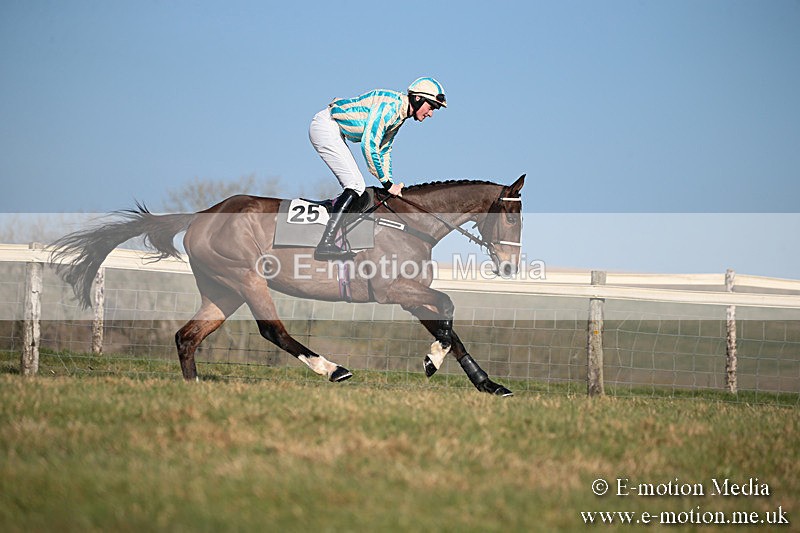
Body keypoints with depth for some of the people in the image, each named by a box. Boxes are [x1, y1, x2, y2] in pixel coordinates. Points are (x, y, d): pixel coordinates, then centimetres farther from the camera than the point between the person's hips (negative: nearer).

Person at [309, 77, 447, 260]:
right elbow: (369, 145, -24)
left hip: (333, 132, 10)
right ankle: (325, 245, -23)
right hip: (325, 126, -10)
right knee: (356, 185, -16)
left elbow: (384, 151, 20)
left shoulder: (399, 114, 11)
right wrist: (387, 183, -18)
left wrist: (391, 185, 11)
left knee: (356, 187, 8)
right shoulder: (389, 105, -21)